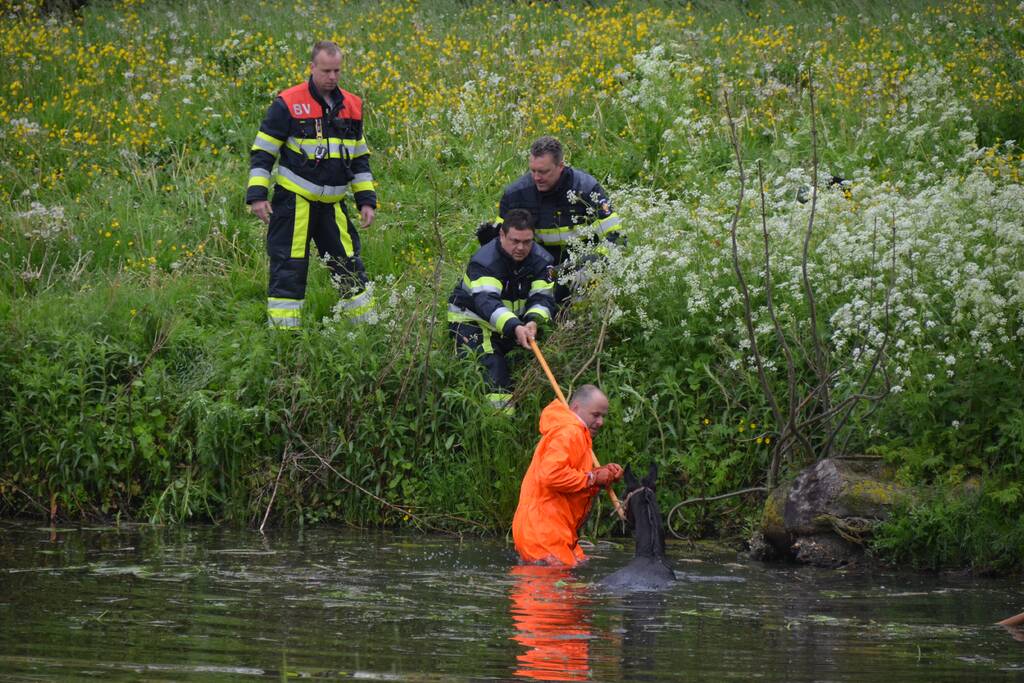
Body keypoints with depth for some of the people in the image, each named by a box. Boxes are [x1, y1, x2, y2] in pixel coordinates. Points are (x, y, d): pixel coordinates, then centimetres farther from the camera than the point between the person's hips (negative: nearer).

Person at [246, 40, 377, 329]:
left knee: (350, 266, 9)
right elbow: (262, 152, -5)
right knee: (288, 269, -6)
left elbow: (360, 158, 18)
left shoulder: (351, 107, 8)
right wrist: (257, 194, -14)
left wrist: (366, 200, 13)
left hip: (332, 205, 5)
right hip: (294, 201, -5)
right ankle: (283, 334, -1)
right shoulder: (288, 104, -9)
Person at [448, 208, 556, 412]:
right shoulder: (484, 261, -27)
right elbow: (486, 302, -42)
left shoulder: (541, 260, -9)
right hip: (472, 318, -7)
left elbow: (543, 298, -18)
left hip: (516, 321, 7)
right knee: (491, 366, -24)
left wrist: (533, 321, -43)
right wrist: (515, 328, -58)